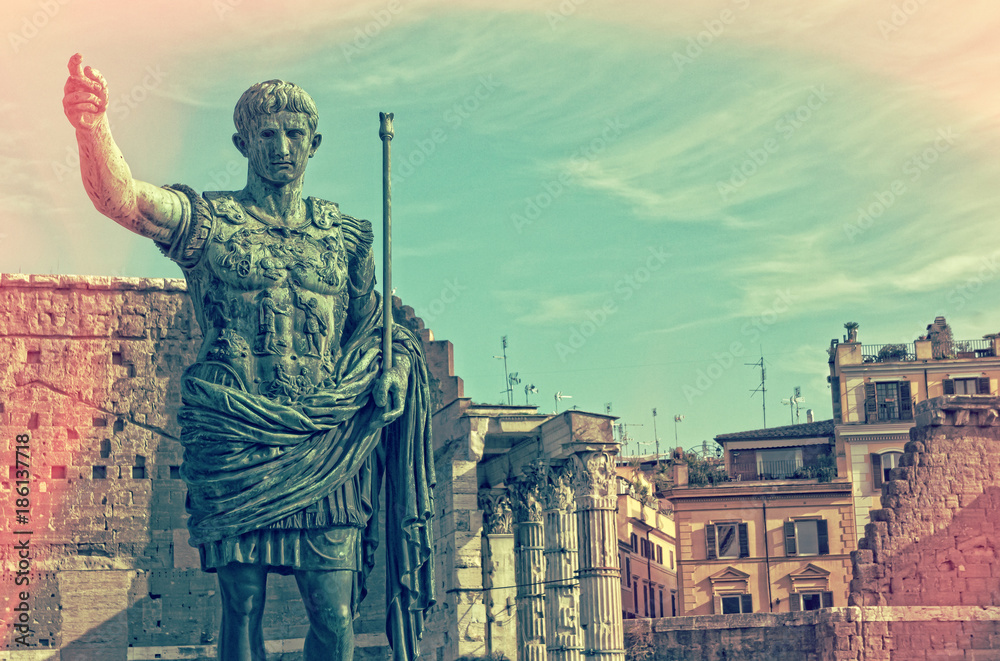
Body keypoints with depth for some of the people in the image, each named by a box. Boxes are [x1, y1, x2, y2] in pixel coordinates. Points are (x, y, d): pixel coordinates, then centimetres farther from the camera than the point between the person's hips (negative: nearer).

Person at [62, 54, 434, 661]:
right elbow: (121, 197, -15)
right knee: (242, 609, 0)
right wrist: (93, 126, -35)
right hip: (234, 444, -2)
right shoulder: (206, 221, 4)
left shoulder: (347, 236, 15)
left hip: (324, 448, 2)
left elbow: (371, 326, 24)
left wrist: (391, 366, 1)